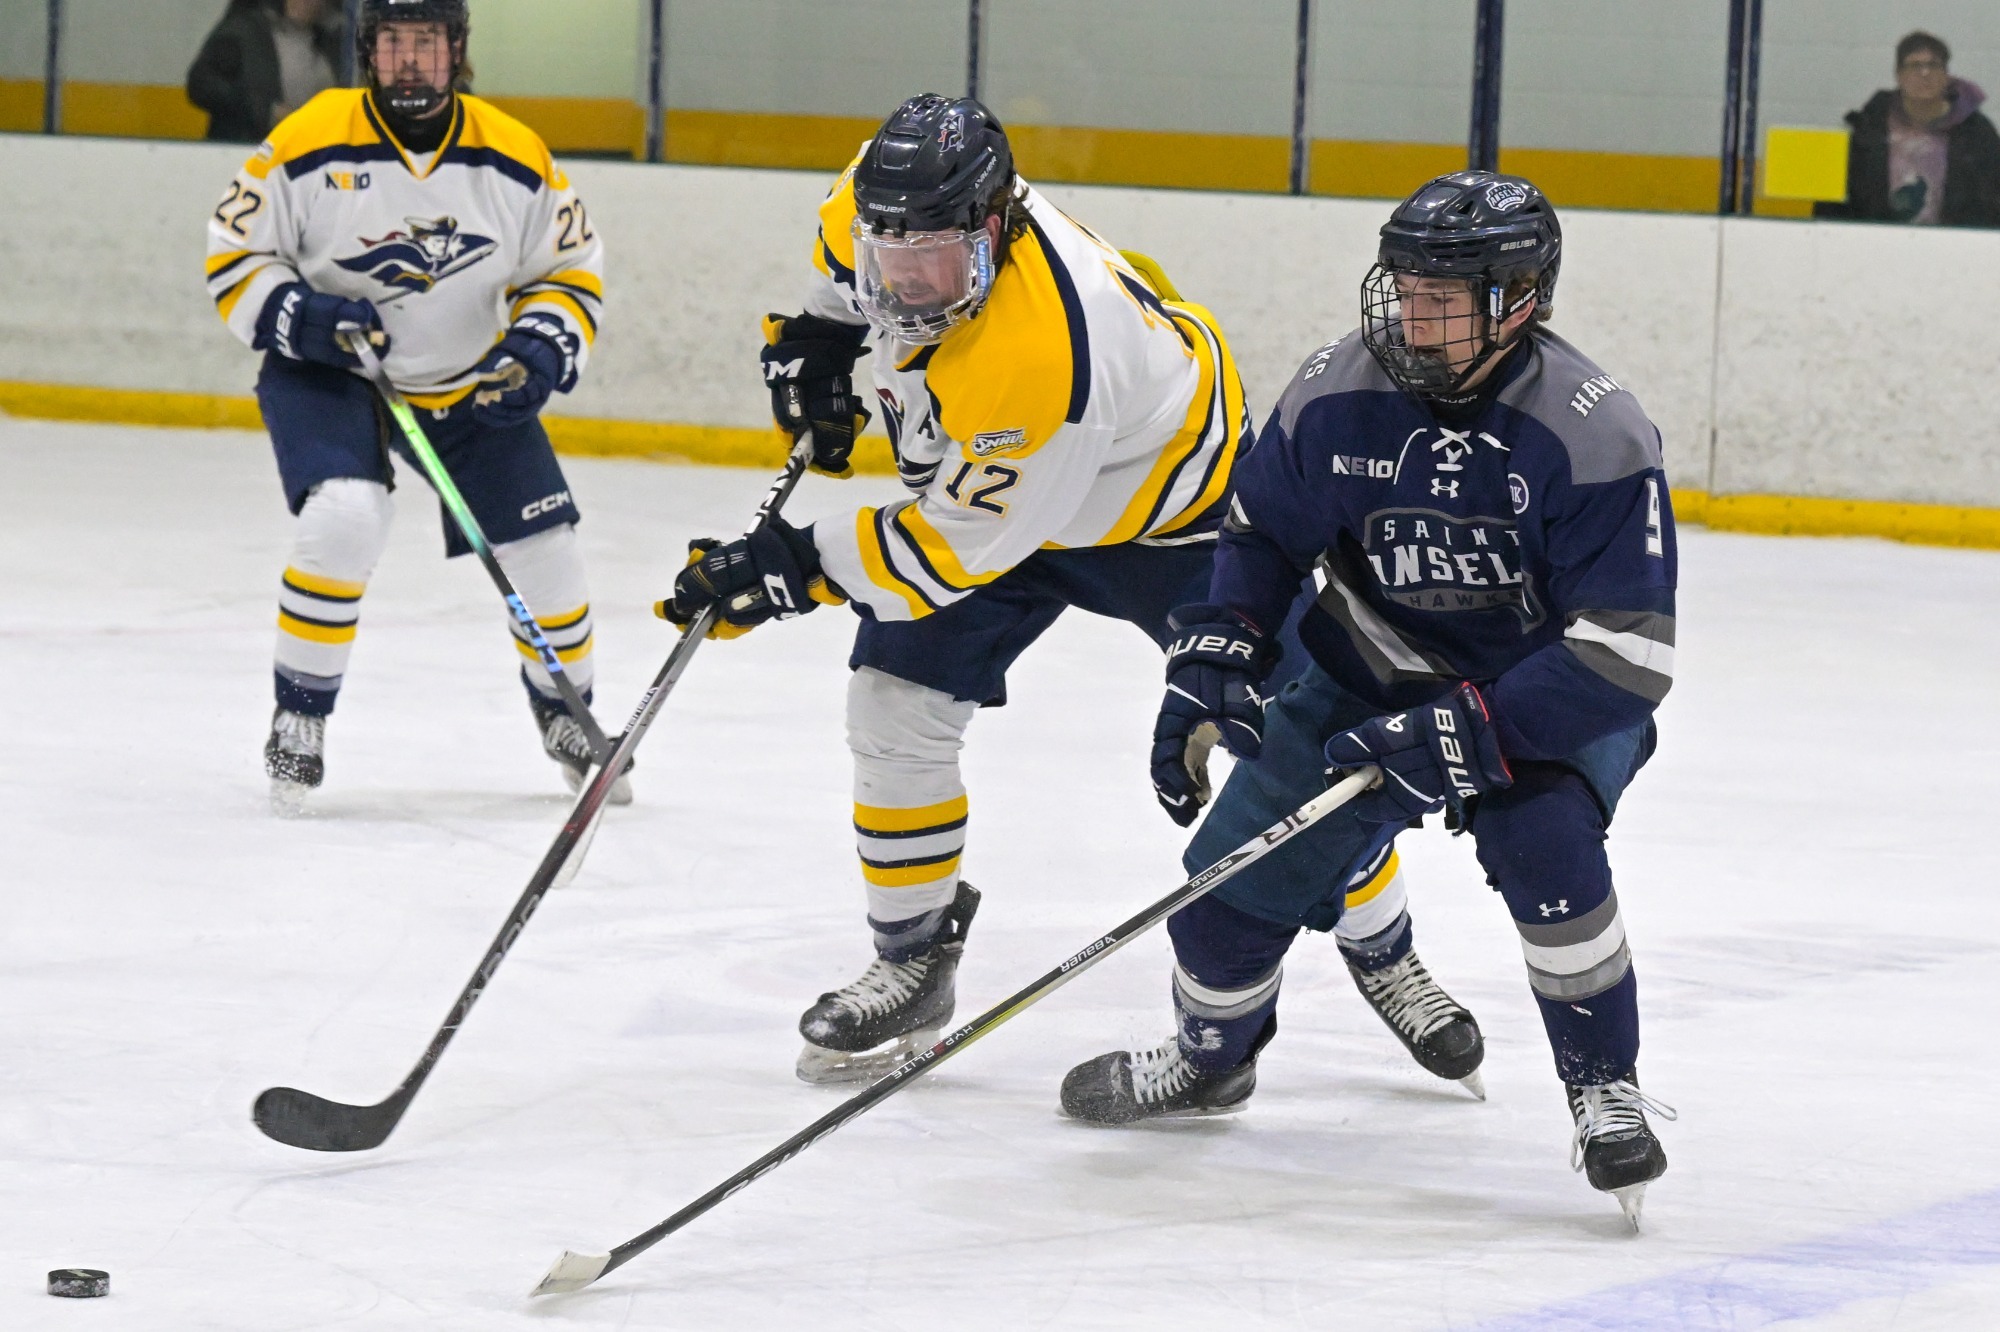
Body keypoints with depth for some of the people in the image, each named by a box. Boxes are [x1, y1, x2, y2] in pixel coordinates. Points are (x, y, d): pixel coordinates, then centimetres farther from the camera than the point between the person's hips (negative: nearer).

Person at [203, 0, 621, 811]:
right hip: (327, 375, -3)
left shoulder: (516, 160, -9)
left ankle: (565, 714, 29)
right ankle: (300, 716, -10)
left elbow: (571, 270, 1)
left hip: (473, 381, 3)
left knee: (541, 546, 2)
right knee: (344, 519, -27)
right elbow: (233, 255, -8)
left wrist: (541, 350, -16)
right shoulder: (310, 144, -16)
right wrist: (301, 317, -24)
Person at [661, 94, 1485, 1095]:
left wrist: (796, 568, -33)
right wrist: (819, 329, 0)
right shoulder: (903, 213, -24)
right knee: (895, 706, -7)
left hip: (1165, 499, -6)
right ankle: (914, 959, 9)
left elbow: (963, 542, -34)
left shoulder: (1038, 358, -45)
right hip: (981, 474, 7)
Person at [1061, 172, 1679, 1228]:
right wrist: (1215, 657, -11)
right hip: (1374, 679, 4)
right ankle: (1214, 1055, 32)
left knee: (1543, 842, -33)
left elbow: (1629, 654, -28)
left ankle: (1605, 1090, -14)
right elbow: (1262, 531, 4)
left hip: (1555, 695, -4)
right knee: (1237, 874, -1)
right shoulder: (1336, 397, -15)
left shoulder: (1594, 435, -28)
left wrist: (1470, 730, -35)